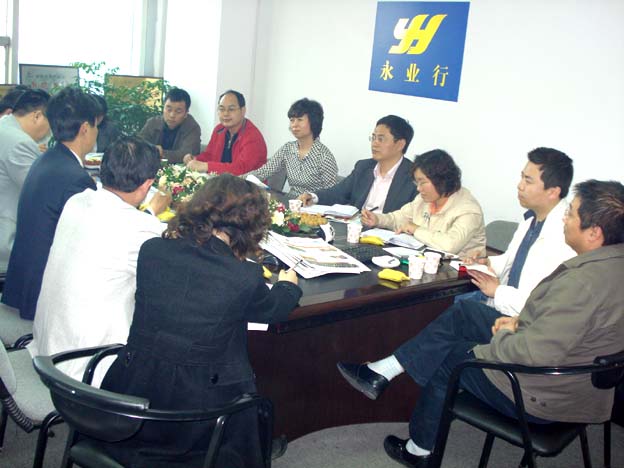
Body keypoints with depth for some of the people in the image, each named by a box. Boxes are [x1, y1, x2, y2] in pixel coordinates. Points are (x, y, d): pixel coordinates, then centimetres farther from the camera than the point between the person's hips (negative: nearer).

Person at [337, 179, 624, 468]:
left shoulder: (585, 281, -33)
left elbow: (537, 352, -33)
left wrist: (504, 335, -14)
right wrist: (521, 322, 2)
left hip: (545, 398, -9)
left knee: (447, 357, 8)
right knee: (462, 313, 7)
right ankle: (382, 373, 13)